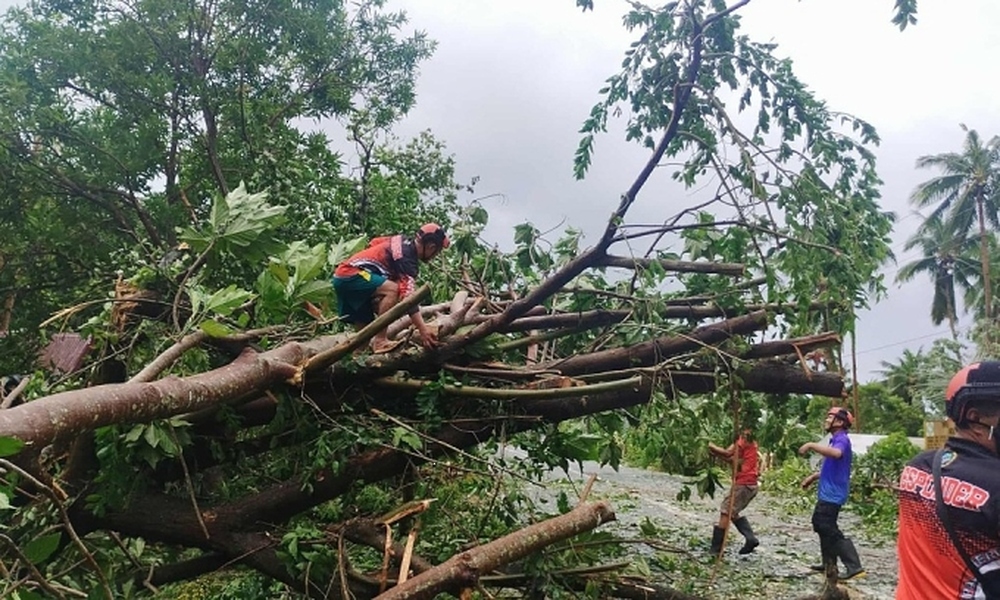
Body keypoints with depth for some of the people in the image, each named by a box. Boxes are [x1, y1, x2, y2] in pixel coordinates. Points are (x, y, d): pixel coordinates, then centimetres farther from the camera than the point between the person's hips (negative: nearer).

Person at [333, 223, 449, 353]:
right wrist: (423, 330, -29)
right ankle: (380, 342, -25)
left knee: (365, 328, 13)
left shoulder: (403, 241, 11)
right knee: (393, 289, -27)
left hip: (342, 276, 10)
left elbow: (373, 243, 26)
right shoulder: (407, 258, -16)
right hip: (351, 275, -10)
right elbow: (408, 295, -25)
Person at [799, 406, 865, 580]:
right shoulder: (835, 440, 16)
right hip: (827, 492, 11)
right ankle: (829, 564, 29)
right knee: (820, 523, 19)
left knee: (829, 530, -9)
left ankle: (854, 567, -8)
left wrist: (812, 445, -35)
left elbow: (836, 453, -41)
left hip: (832, 494, -11)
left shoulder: (842, 439, -16)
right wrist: (813, 477, 23)